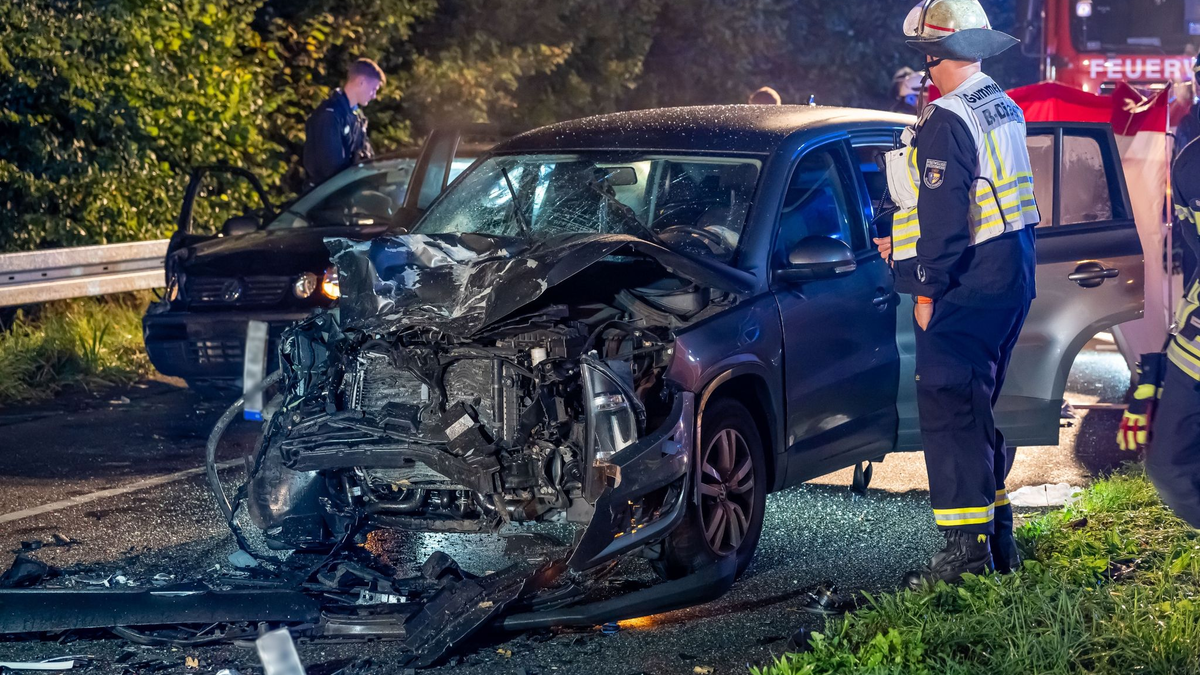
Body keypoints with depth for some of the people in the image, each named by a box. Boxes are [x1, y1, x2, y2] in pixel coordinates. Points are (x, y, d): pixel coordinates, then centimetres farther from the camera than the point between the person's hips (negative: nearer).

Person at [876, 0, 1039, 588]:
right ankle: (996, 535, 23)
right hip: (1012, 274, 10)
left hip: (967, 288, -10)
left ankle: (966, 547, -7)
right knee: (975, 408, 17)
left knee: (949, 411, -7)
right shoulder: (1004, 109, 13)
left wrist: (927, 290, -13)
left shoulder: (946, 123, -18)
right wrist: (904, 244, 24)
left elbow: (945, 217, -20)